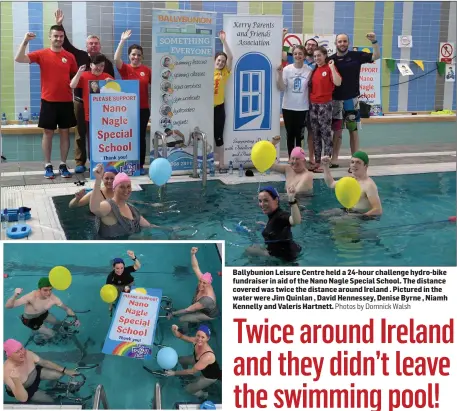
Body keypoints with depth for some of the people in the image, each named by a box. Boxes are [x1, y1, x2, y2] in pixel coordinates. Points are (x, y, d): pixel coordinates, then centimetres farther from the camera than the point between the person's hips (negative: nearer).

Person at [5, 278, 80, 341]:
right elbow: (8, 306, -44)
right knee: (51, 334, -2)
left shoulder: (54, 298, -29)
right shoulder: (31, 297, -42)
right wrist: (15, 296, -64)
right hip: (30, 320, -5)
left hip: (44, 314, 5)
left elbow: (66, 308, -13)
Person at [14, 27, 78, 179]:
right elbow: (19, 59, -9)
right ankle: (48, 166, 10)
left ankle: (63, 165, 15)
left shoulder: (69, 56, 4)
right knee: (48, 133, 3)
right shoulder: (41, 54, -1)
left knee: (65, 133, 6)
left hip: (66, 101, 2)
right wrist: (25, 41, -19)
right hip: (48, 101, -2)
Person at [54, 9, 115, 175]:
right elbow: (66, 43, 1)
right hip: (80, 101, 0)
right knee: (80, 133, 3)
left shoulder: (106, 62, 6)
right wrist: (59, 25, -8)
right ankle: (80, 163, 9)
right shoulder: (79, 56, 4)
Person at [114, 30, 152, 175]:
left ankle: (140, 165, 14)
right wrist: (122, 41, -23)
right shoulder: (125, 69, 0)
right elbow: (116, 58, -17)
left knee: (141, 137, 7)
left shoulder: (147, 70, 2)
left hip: (143, 109, 1)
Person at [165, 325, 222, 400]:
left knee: (189, 389, 5)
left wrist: (174, 373, -24)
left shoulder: (207, 356, -45)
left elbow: (192, 371, -33)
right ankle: (188, 376, 41)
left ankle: (204, 395, 34)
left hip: (210, 376, -6)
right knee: (181, 360, 12)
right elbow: (181, 336, -14)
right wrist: (175, 331, -38)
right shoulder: (196, 341, -27)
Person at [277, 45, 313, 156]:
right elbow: (281, 88, -8)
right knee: (290, 134, 7)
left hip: (302, 107, 0)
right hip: (288, 107, 0)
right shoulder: (287, 69, -5)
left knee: (299, 134, 6)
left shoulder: (309, 70, -4)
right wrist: (280, 74, -19)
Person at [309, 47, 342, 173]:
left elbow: (338, 82, -22)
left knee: (326, 134, -4)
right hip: (313, 104, 7)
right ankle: (317, 162, 16)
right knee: (316, 134, 10)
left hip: (325, 105, -7)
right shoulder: (314, 69, 13)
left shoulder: (329, 68, -6)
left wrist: (332, 67, -21)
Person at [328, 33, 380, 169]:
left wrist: (374, 42, -15)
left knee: (353, 130, 4)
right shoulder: (331, 59, 0)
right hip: (336, 99, 1)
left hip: (352, 99, -1)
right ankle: (334, 159, 17)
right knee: (337, 130, 9)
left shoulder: (356, 55, -1)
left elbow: (376, 56, -4)